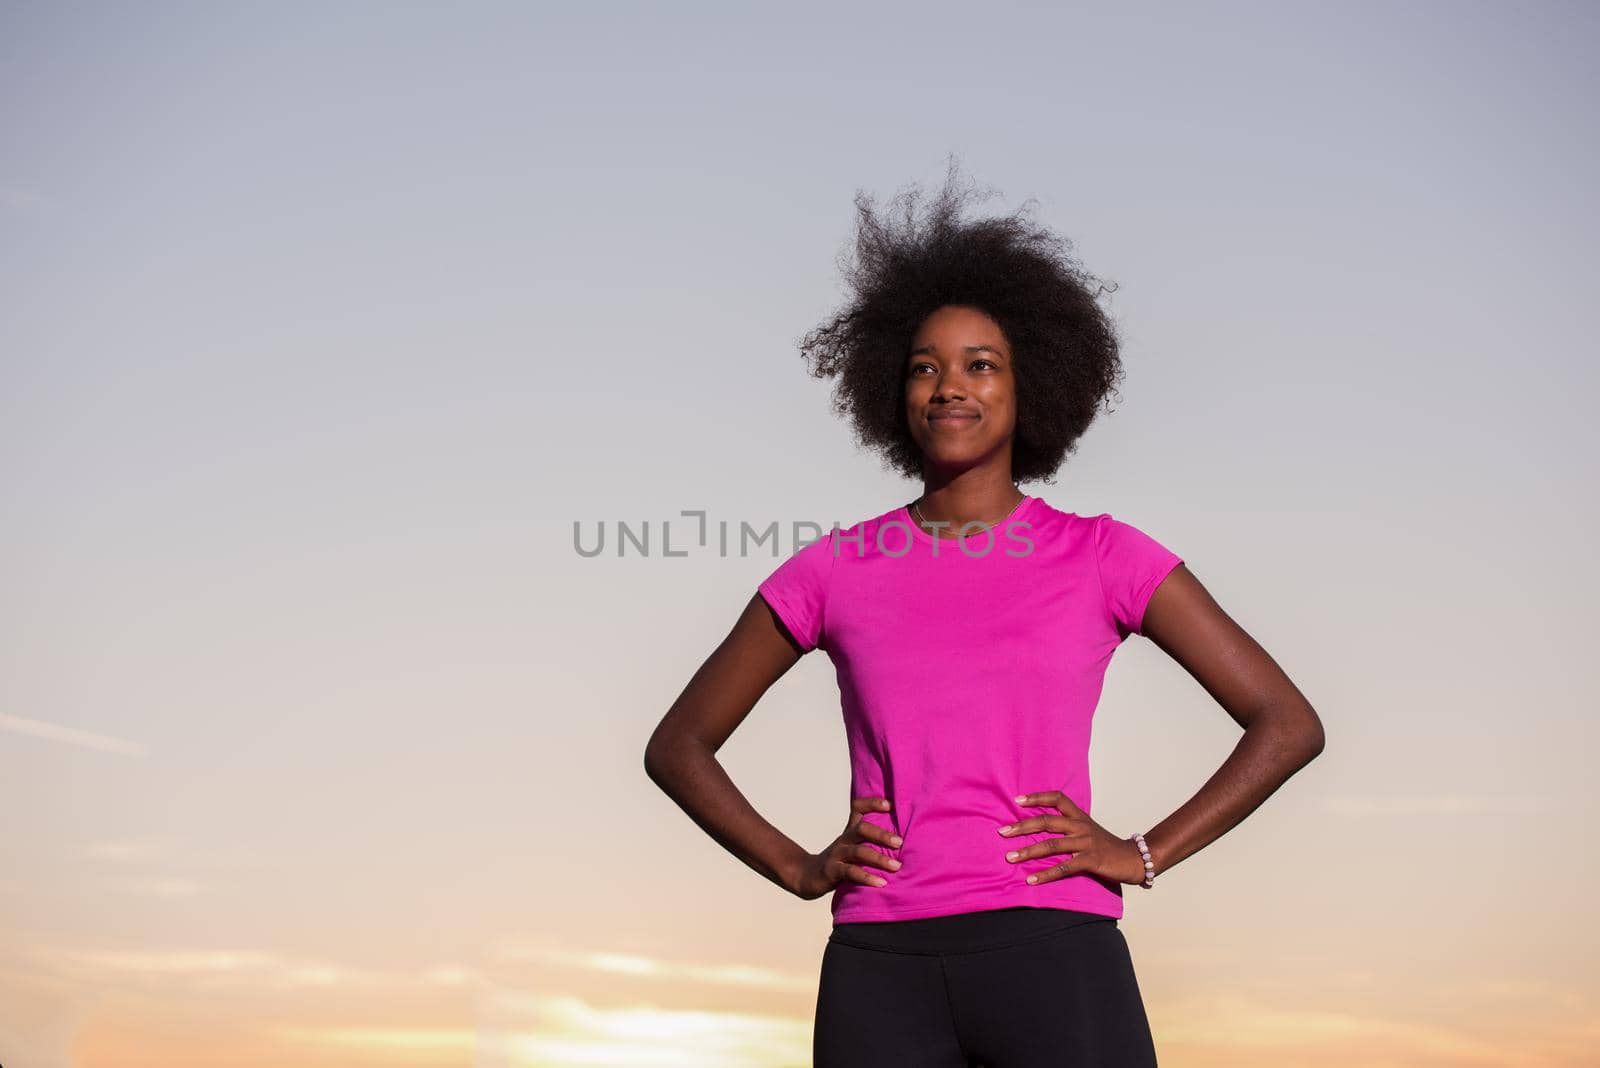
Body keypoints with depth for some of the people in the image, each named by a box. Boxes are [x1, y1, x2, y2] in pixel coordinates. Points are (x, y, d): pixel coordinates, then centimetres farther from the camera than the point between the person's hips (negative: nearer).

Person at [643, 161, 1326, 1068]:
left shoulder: (1103, 557, 7)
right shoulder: (835, 570, 11)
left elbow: (1289, 724, 7)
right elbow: (678, 745, 18)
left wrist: (1142, 855, -2)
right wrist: (801, 870, 4)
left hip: (1055, 960, -1)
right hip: (883, 972, 2)